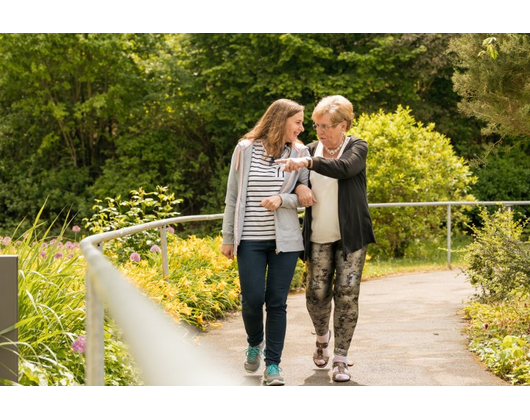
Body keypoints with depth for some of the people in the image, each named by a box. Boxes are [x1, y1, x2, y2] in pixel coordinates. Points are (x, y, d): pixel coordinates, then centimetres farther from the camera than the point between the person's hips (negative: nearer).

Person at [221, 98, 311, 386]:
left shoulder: (299, 153, 4)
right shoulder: (245, 150, 0)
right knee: (252, 298, -3)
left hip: (285, 240, 1)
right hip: (250, 240, -1)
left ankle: (273, 364, 11)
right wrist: (228, 237, 5)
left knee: (277, 302, 1)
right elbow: (232, 197, 5)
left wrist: (282, 199, -13)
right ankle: (254, 344, 28)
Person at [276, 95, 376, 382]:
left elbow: (345, 168, -24)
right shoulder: (311, 150, 8)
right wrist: (298, 187, -13)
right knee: (317, 292, 0)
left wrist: (308, 163, -35)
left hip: (350, 236, -3)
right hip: (319, 237, 3)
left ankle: (340, 360, 1)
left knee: (347, 294, -7)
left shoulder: (357, 148, -2)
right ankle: (322, 337, 32)